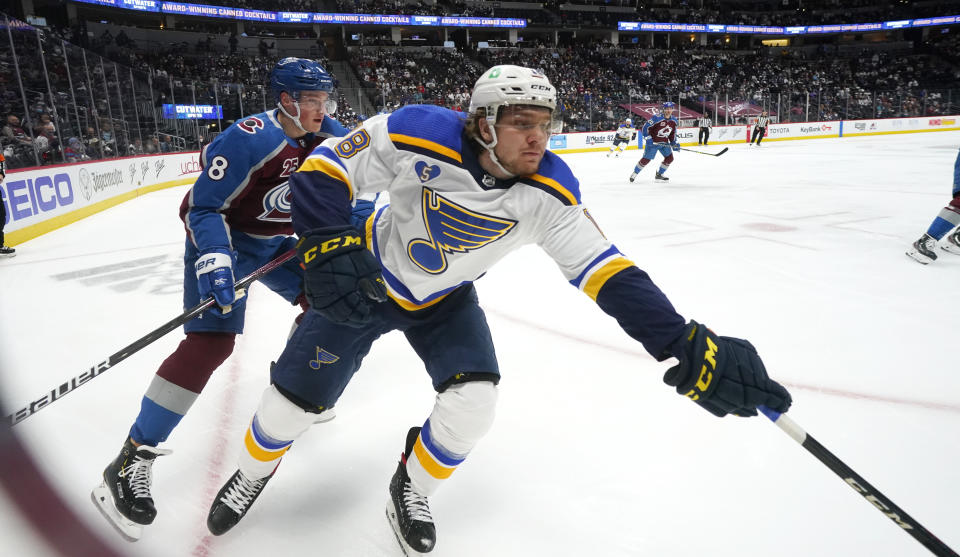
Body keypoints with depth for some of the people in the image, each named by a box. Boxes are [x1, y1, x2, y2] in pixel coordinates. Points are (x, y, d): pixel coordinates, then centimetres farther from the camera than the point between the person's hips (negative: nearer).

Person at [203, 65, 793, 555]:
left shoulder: (550, 190, -23)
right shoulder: (417, 135, -30)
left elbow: (605, 270, -26)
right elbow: (324, 169, -21)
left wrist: (685, 345, -34)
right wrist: (329, 247, -35)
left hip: (446, 300, 2)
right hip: (367, 281, -1)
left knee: (473, 402, -16)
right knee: (297, 397, 1)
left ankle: (410, 491, 16)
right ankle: (253, 472, 37)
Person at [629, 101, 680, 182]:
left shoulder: (674, 121, 0)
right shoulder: (657, 118, -21)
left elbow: (673, 133, 13)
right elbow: (645, 127, -18)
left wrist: (674, 143, 4)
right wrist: (648, 138, -22)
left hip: (664, 142, 6)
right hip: (653, 142, -6)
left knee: (669, 158, 0)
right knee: (646, 159, -5)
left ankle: (659, 174, 17)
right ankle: (635, 173, 14)